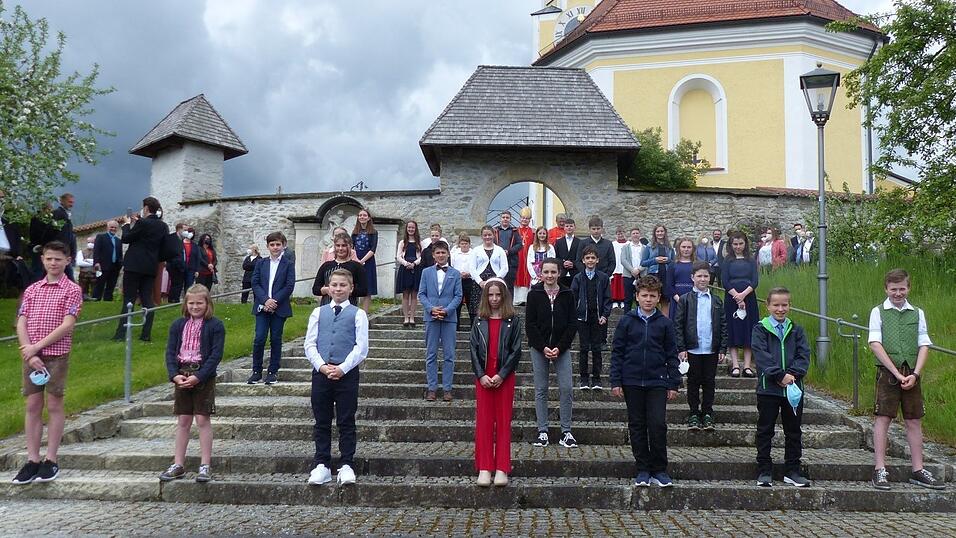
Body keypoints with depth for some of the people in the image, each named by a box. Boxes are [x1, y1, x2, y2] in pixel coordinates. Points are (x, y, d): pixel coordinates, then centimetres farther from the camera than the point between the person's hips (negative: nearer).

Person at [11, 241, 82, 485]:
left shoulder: (72, 290, -1)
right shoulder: (32, 290, 12)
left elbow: (67, 325, -10)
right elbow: (21, 324, 5)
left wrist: (36, 347, -13)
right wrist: (30, 354, -8)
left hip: (57, 354, -4)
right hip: (31, 356, 4)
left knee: (54, 405, 1)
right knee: (33, 406, 6)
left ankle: (50, 461, 8)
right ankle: (32, 460, 12)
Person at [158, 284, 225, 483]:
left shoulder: (215, 325, -5)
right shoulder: (178, 325, 8)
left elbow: (216, 355, -11)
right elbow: (170, 351, 3)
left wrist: (198, 376, -19)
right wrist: (175, 375, -12)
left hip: (204, 378, -4)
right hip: (181, 376, 4)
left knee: (202, 420, -2)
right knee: (183, 421, 9)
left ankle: (205, 465, 4)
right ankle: (178, 465, 16)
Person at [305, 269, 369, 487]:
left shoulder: (358, 314, 2)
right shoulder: (318, 313, 10)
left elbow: (361, 347, -4)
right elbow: (310, 344, 5)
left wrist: (342, 368, -14)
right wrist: (322, 366, -10)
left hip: (347, 373, -2)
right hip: (320, 372, 3)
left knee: (346, 422, 3)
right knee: (322, 422, 9)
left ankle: (346, 465, 11)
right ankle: (322, 465, 17)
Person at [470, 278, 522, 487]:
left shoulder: (513, 320, -1)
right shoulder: (480, 320, 5)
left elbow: (516, 351, -5)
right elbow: (473, 348, 1)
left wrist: (501, 375, -13)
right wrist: (481, 375, -9)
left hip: (504, 377, -2)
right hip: (483, 377, 2)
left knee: (503, 421, 3)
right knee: (484, 421, 3)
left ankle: (502, 468, 8)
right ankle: (484, 468, 8)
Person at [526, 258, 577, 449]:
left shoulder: (567, 294, 1)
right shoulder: (534, 294, -1)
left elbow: (573, 324, 0)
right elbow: (530, 324, -2)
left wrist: (559, 347, -9)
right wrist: (543, 347, -11)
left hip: (562, 348, 0)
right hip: (539, 348, 0)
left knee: (566, 388, -4)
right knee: (541, 390, 4)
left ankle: (566, 432, 6)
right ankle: (542, 431, 12)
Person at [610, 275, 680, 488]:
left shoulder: (665, 323, 4)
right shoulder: (627, 321, 2)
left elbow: (672, 355, 8)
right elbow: (617, 352, 3)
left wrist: (673, 384, 5)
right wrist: (615, 382, -1)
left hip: (657, 382, 0)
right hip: (632, 382, 1)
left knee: (658, 425, -6)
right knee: (637, 426, 7)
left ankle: (659, 470, 8)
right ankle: (642, 470, 17)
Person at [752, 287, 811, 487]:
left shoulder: (796, 330, 10)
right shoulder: (760, 329, -1)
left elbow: (804, 355, 0)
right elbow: (762, 356, -12)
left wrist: (793, 374, -16)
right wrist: (780, 375, -20)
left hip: (793, 388, 3)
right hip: (768, 388, -3)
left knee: (793, 431, 10)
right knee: (765, 431, 4)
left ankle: (792, 471, 21)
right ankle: (764, 472, 12)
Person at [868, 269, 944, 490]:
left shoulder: (918, 313, 10)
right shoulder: (878, 312, 1)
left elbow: (924, 345, 6)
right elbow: (875, 344, -7)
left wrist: (915, 374, -7)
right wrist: (896, 373, -12)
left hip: (912, 374, 3)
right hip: (887, 372, -3)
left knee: (914, 421, 7)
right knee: (883, 418, -3)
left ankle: (918, 471, 16)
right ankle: (880, 470, 0)